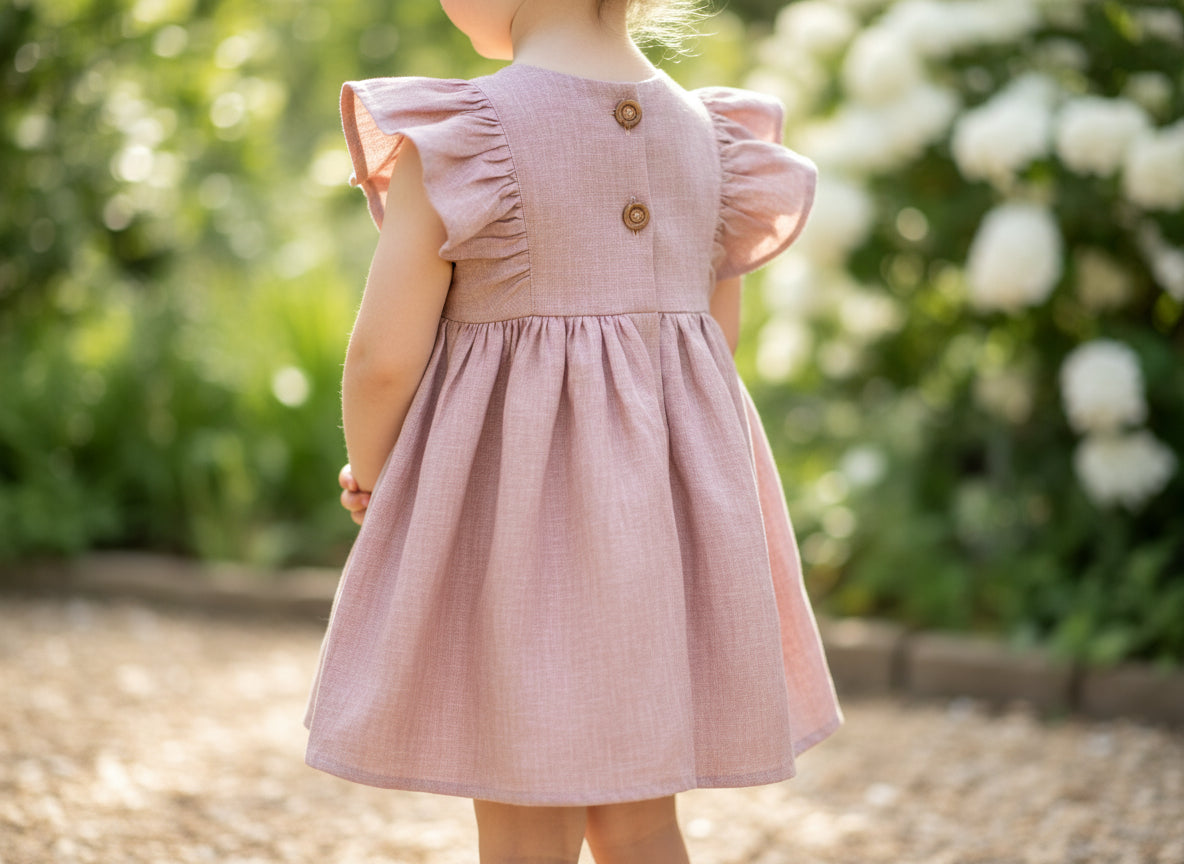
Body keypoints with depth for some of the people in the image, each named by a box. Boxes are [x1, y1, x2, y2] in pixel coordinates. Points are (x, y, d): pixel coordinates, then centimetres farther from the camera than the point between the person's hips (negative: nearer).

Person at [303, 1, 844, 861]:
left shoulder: (458, 133, -13)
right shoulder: (707, 131, 7)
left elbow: (385, 358, -13)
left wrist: (367, 477, 5)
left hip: (510, 489, -6)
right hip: (676, 488, 6)